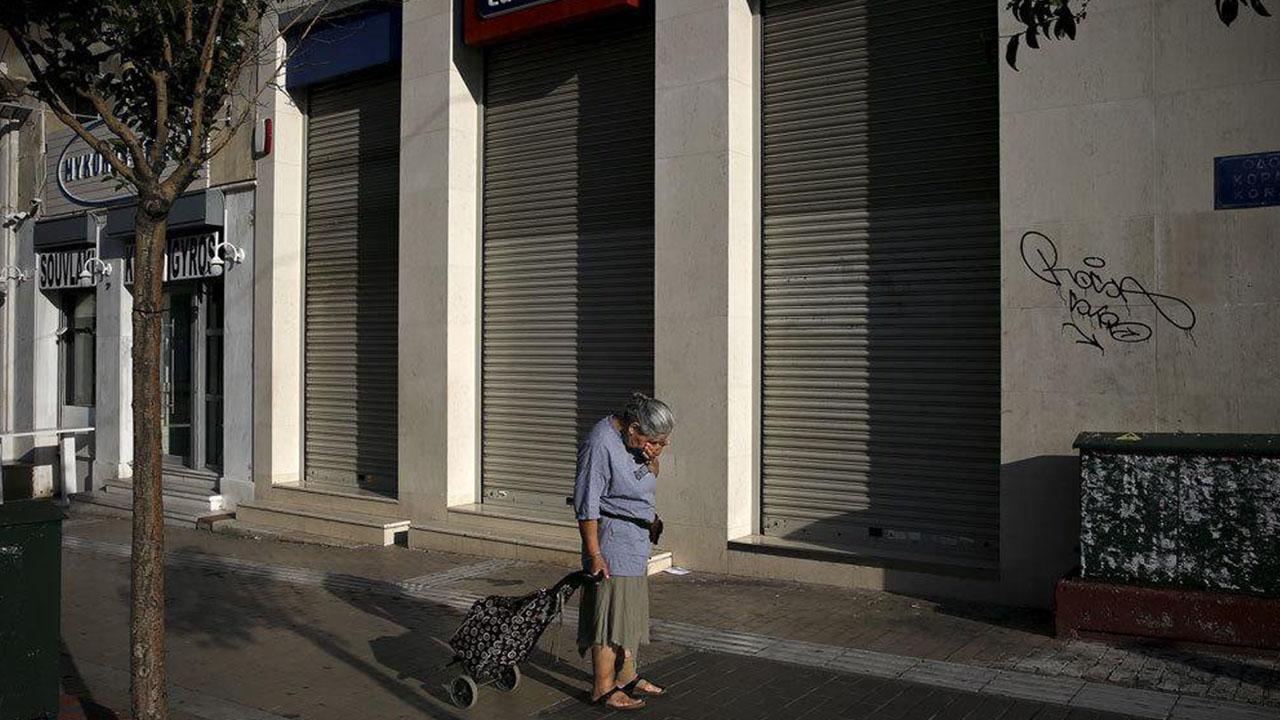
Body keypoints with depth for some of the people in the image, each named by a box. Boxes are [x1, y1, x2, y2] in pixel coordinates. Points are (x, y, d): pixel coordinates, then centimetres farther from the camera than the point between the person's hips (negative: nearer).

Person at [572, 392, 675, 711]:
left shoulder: (634, 439, 4)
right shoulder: (600, 445, -23)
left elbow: (650, 478, 21)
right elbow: (586, 505, -22)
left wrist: (653, 458, -2)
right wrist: (594, 554, -21)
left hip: (636, 541, 9)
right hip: (612, 541, -9)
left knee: (632, 611, 17)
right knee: (610, 614, -3)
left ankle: (627, 676, 31)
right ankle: (603, 689, 8)